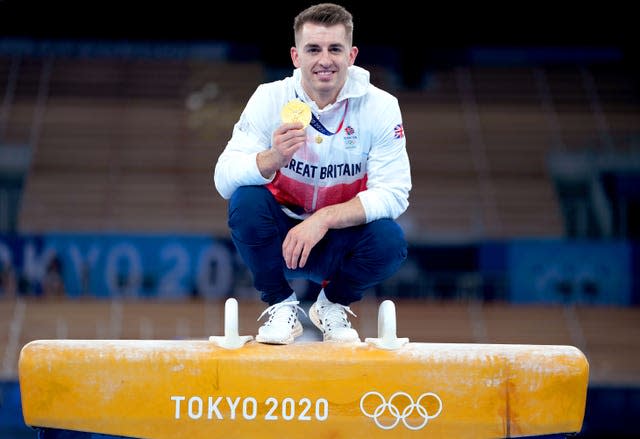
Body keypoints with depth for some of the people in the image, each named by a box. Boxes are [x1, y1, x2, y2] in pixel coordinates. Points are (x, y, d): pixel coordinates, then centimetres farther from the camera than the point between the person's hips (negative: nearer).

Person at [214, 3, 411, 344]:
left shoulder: (380, 105, -12)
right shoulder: (270, 98, -11)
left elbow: (394, 193, -18)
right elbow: (224, 179, -19)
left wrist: (323, 219, -30)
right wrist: (273, 158, -40)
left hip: (341, 239, 0)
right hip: (280, 236, 0)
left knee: (389, 242, -30)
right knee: (246, 201, -29)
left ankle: (333, 303, 3)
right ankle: (280, 306, -5)